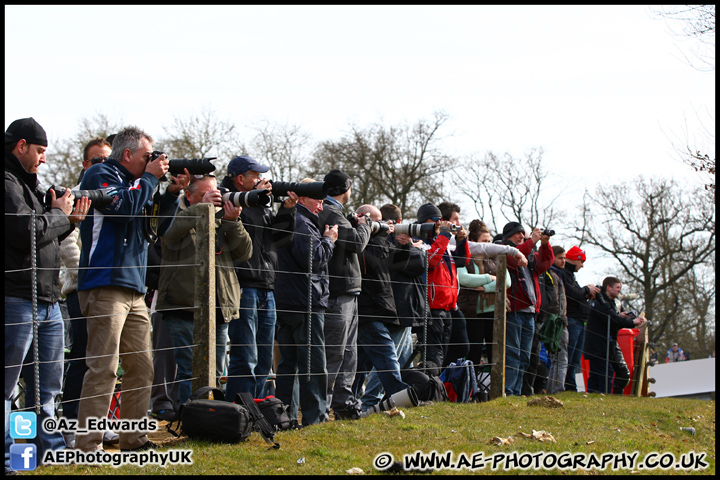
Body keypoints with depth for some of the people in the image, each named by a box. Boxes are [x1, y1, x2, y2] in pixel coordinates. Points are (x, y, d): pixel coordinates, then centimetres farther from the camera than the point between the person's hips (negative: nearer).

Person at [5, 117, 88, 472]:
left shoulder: (28, 184, 20)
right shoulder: (8, 184, -12)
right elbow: (28, 232, -22)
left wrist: (69, 221, 10)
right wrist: (59, 213, -6)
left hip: (47, 301, 10)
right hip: (17, 299, -10)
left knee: (47, 386, 16)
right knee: (6, 382, -5)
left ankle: (49, 449, 26)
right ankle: (5, 458, -2)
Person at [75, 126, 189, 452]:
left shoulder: (134, 182, 21)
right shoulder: (100, 175, -2)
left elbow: (158, 227, 22)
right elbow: (122, 207, -19)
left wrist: (172, 192, 10)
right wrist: (149, 178, -7)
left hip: (133, 289, 9)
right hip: (105, 286, -9)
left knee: (142, 366, 9)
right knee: (104, 368, -14)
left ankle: (134, 439, 15)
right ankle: (87, 447, -16)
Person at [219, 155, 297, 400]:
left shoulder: (260, 203, 19)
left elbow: (278, 232, 18)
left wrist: (287, 209, 2)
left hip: (266, 289, 9)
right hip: (243, 287, -9)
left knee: (264, 361, 12)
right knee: (245, 358, -11)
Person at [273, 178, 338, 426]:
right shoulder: (301, 223, -13)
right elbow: (313, 259, -22)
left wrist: (325, 240, 11)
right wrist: (329, 240, -8)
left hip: (284, 303, 10)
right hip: (306, 303, -10)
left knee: (288, 361, 11)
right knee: (313, 361, -6)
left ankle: (285, 415, 11)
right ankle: (314, 415, -6)